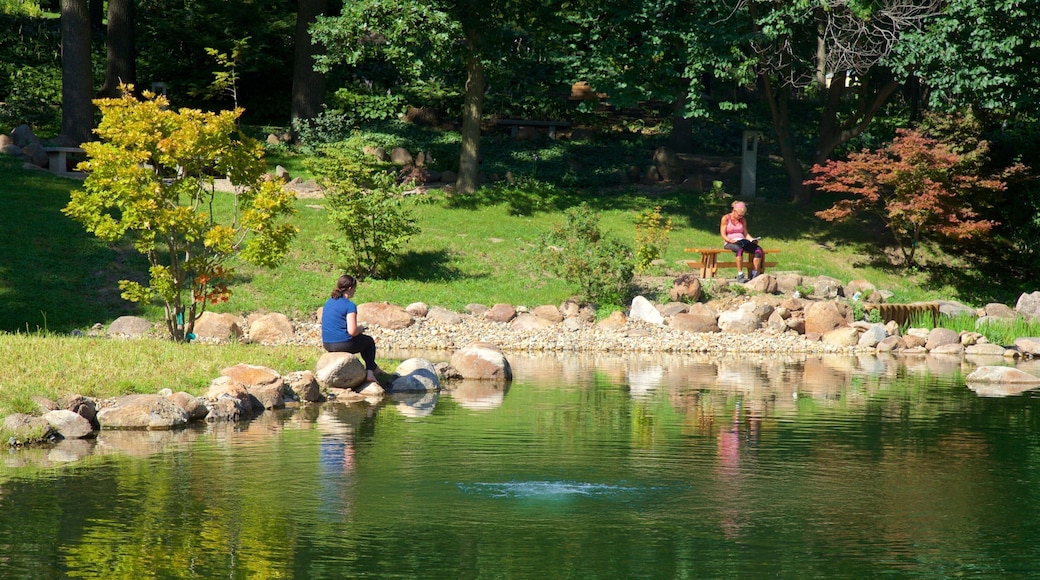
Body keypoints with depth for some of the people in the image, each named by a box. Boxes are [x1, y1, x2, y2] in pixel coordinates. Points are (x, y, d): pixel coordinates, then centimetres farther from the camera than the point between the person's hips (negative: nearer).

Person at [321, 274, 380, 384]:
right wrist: (360, 329, 2)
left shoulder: (328, 302, 9)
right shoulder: (350, 305, -16)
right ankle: (370, 373, 17)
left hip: (327, 345, 8)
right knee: (369, 341, 23)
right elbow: (352, 331, -22)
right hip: (343, 344, -8)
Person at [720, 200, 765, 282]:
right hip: (730, 243, -5)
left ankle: (755, 275, -24)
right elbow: (723, 235, -3)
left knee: (758, 250, -23)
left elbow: (745, 234, 16)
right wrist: (731, 240, -21)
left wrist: (752, 239, -4)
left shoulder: (743, 220, 17)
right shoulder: (726, 218, 2)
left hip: (742, 241, 5)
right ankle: (740, 275, -41)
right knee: (739, 249, -42)